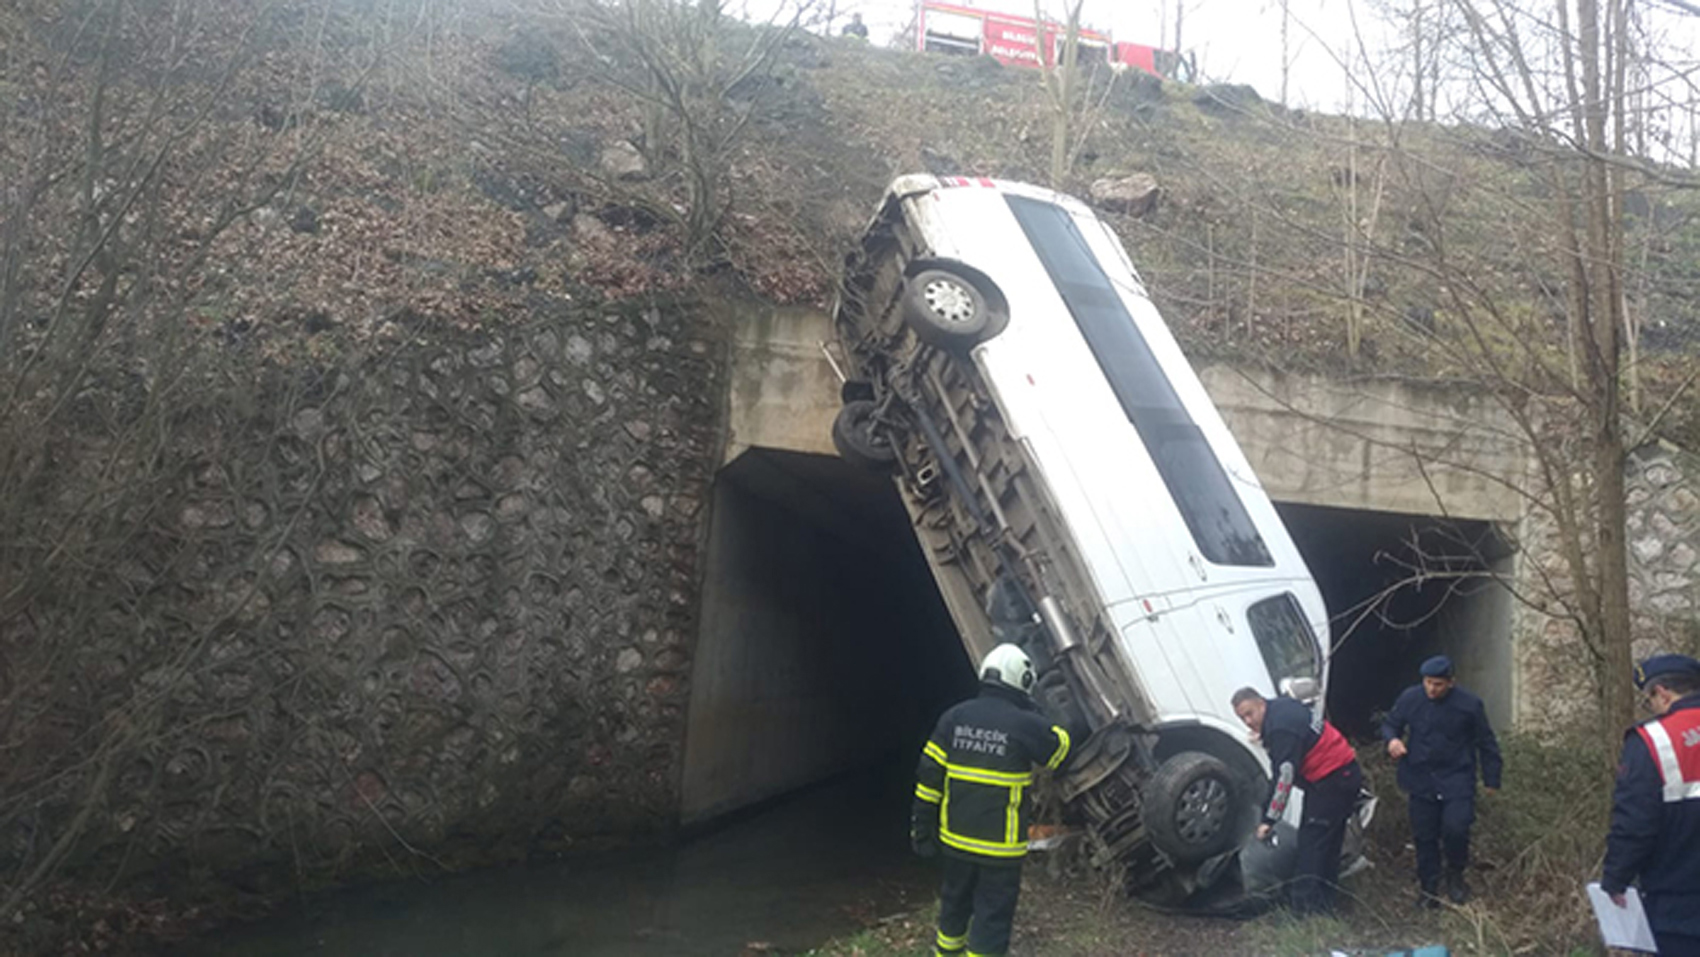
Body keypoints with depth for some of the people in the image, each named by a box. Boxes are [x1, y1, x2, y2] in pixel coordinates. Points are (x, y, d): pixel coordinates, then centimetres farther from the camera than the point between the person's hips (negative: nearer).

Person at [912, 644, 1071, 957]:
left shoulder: (954, 717, -2)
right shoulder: (1024, 724, -15)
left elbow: (929, 776, 0)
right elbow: (1060, 749, 4)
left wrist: (923, 828, 8)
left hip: (956, 837, 5)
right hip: (1000, 846, -5)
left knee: (954, 904, 24)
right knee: (993, 917, 6)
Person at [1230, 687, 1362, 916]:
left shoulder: (1281, 729, -24)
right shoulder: (1280, 708, 6)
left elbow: (1284, 777, -28)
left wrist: (1269, 819, -26)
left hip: (1333, 780, -11)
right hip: (1342, 775, 11)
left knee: (1312, 843, -13)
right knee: (1327, 843, 15)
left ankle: (1308, 909, -15)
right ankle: (1324, 903, 22)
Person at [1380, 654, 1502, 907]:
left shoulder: (1469, 704, -8)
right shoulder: (1411, 698, -5)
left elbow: (1486, 743, 3)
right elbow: (1390, 724, 10)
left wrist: (1491, 780, 5)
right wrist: (1392, 739, -14)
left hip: (1457, 779, -2)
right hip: (1421, 779, 2)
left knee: (1455, 828, -16)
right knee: (1424, 835, 6)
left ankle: (1455, 876, 13)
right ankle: (1428, 888, 22)